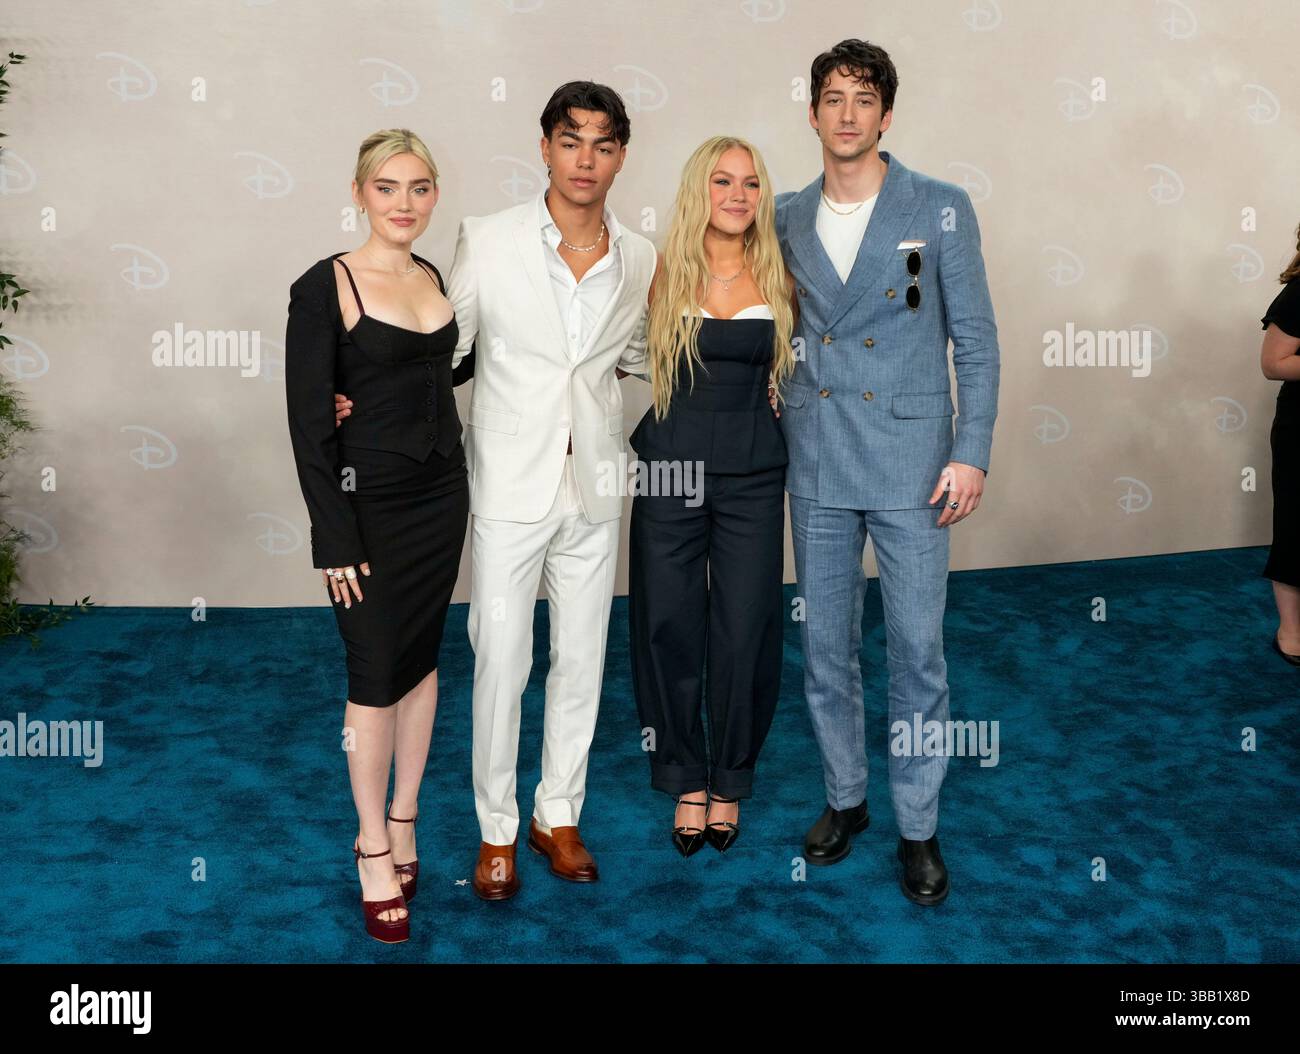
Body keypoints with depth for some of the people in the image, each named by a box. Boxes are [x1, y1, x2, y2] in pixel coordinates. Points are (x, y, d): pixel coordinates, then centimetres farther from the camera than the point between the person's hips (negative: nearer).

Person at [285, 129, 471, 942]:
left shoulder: (433, 278, 6)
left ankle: (405, 820, 28)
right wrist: (335, 539, -16)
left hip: (441, 493, 6)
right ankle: (374, 847, 17)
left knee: (421, 660, 12)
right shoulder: (324, 287, -12)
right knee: (376, 673, 1)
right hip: (369, 501, -5)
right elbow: (308, 423, -14)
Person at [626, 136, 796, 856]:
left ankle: (729, 782, 25)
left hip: (751, 472, 1)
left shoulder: (778, 280, 3)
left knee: (744, 632, 4)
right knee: (668, 627, 5)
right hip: (670, 470, 0)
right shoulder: (662, 275, 0)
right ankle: (686, 778, 24)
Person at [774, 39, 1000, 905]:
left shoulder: (940, 209, -2)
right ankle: (846, 797, 31)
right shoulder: (788, 217, 7)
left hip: (911, 466, -3)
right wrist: (780, 414, 5)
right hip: (817, 466, 3)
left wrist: (972, 452, -9)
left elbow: (976, 340, -3)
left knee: (918, 654, 2)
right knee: (825, 649, 11)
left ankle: (918, 826, 18)